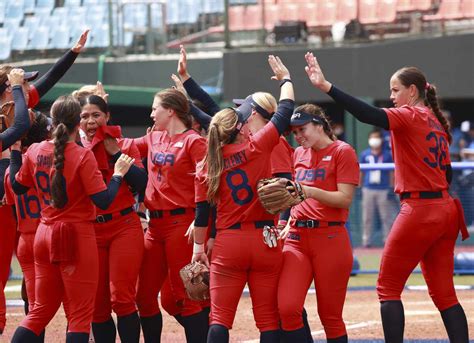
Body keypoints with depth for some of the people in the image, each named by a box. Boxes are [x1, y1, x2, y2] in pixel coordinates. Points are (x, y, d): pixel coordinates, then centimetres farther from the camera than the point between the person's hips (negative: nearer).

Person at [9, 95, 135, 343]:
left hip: (45, 234, 6)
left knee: (41, 310, 15)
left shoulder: (35, 151, 0)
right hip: (77, 237, -6)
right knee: (80, 313, 1)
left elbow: (17, 186, 15)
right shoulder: (82, 156, -16)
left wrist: (15, 150, 23)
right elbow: (103, 201, -16)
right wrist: (118, 174, -3)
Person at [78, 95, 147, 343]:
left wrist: (115, 153, -9)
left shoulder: (125, 146, 4)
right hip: (90, 230, 2)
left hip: (124, 227, -2)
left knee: (122, 299, -9)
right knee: (97, 304, 4)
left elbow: (140, 184, -9)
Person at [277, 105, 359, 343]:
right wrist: (290, 223, 10)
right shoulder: (299, 154, 18)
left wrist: (310, 191, -23)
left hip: (330, 238, -5)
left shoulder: (342, 152, -1)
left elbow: (345, 199, -10)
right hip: (297, 238, 5)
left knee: (330, 316, 0)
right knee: (286, 308, -13)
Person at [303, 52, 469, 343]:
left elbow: (369, 115, -25)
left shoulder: (410, 116, -9)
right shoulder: (437, 123, 16)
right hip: (445, 210, 8)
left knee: (388, 288, 0)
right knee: (444, 293, 9)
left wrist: (326, 87, -33)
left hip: (419, 210, -8)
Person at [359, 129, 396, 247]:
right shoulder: (364, 154, 7)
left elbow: (392, 172, 6)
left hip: (383, 190, -1)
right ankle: (366, 240, 8)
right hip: (368, 189, 1)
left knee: (386, 216, -1)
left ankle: (387, 240, 4)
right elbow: (360, 172, 11)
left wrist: (391, 188, 1)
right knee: (367, 218, 3)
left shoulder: (387, 154, 4)